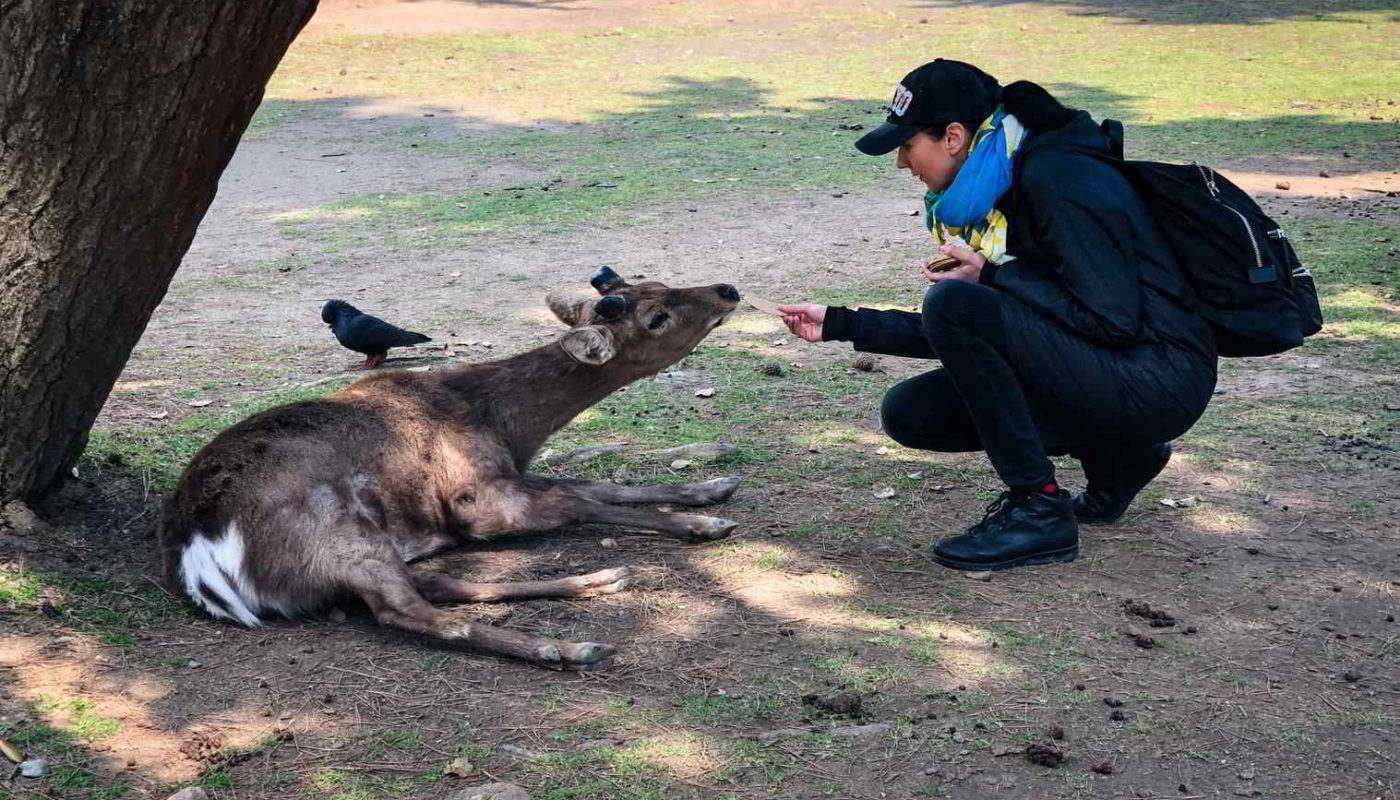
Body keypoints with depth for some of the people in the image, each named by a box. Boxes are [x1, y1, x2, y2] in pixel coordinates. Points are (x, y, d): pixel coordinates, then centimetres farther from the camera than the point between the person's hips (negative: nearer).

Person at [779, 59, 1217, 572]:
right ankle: (1116, 456, 11)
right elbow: (960, 337, 16)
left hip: (1159, 383, -10)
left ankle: (1039, 511, -15)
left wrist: (995, 275, -19)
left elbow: (1114, 320, -23)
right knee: (909, 414, 4)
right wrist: (841, 325, 13)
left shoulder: (1057, 178, -18)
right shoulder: (989, 190, 11)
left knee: (954, 303, -24)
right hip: (1090, 370, 10)